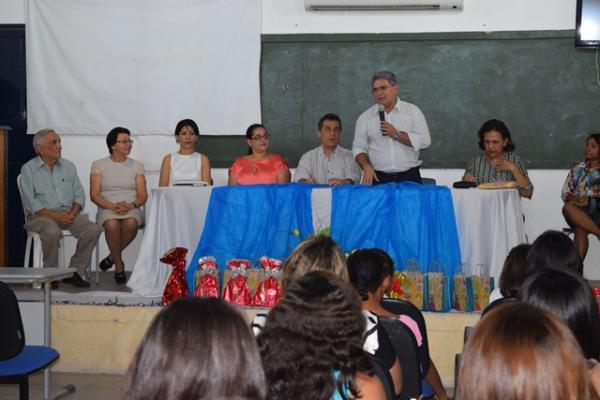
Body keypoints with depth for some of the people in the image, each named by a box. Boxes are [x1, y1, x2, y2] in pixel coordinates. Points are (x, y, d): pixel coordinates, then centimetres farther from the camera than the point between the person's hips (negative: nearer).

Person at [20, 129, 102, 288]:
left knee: (93, 230, -22)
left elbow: (79, 194, 10)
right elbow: (31, 202, -8)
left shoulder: (68, 166, 15)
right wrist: (54, 216, -18)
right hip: (41, 215, -4)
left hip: (69, 214, 4)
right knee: (52, 231, -37)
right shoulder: (28, 169, 2)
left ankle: (75, 271, -11)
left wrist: (73, 213, -11)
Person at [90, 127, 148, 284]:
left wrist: (130, 205, -15)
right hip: (107, 209, -1)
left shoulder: (136, 165, 14)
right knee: (112, 224, -37)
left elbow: (143, 196, 7)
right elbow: (94, 195, 0)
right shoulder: (99, 165, 9)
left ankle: (112, 256, -10)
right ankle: (119, 265, -17)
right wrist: (112, 206, -16)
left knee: (131, 223, -36)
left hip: (132, 209, 1)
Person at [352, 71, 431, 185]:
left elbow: (425, 141, -3)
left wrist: (397, 134, -12)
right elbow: (359, 147, 9)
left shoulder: (412, 111, 5)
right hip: (379, 178, 1)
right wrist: (366, 166, -9)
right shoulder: (365, 117, 9)